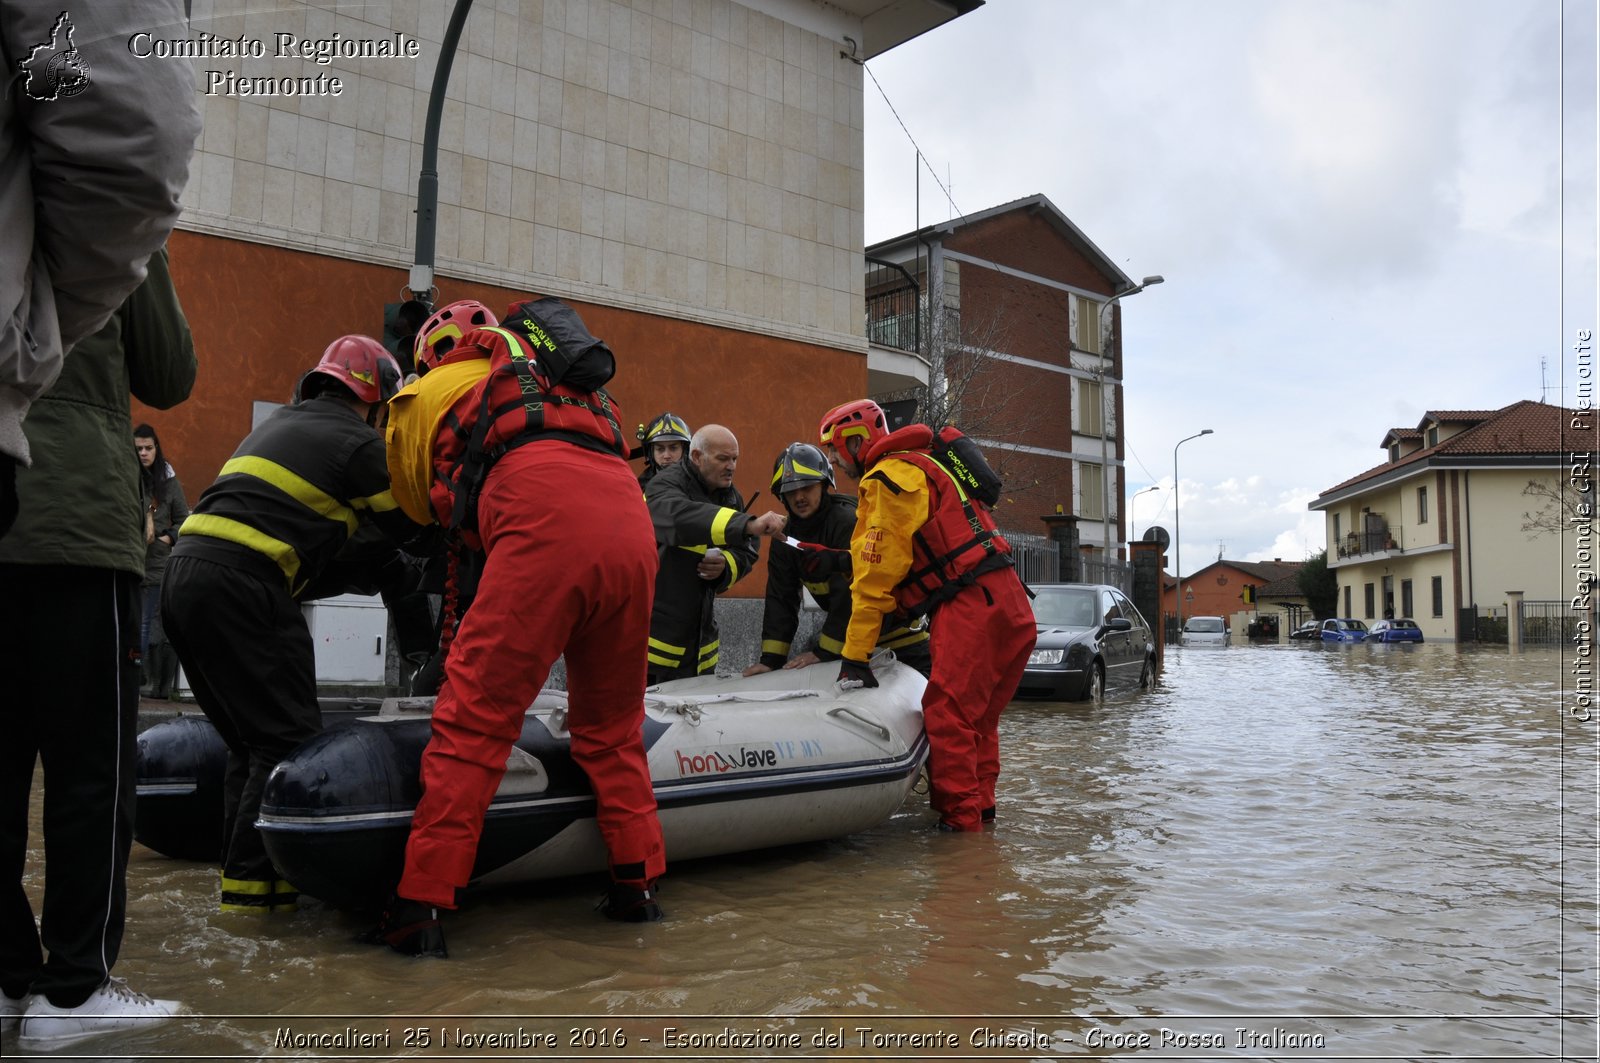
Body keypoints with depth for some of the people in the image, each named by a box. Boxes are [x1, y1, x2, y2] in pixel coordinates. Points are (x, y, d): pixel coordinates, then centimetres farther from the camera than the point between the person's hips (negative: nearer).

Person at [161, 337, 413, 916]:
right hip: (241, 581, -9)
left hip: (183, 571, 9)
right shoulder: (357, 441, 1)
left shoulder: (279, 423, 27)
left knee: (248, 738, 16)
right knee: (288, 738, -4)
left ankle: (241, 864, 18)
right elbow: (407, 528, 8)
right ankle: (253, 883, -5)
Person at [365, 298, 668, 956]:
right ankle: (638, 883, 24)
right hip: (632, 522, 6)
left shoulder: (427, 391, 25)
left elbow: (426, 505, 33)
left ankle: (420, 908, 0)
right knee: (611, 723, 19)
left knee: (473, 719, 0)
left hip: (545, 519, -5)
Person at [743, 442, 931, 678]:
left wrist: (823, 652, -27)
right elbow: (780, 598, -5)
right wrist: (771, 659, -14)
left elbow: (849, 595, -30)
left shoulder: (848, 521, -27)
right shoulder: (785, 534, -5)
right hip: (847, 621, 6)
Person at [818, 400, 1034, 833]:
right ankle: (978, 806, 20)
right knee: (976, 713, 15)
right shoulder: (914, 467, 26)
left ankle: (960, 817, -9)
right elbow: (879, 565, 25)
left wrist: (855, 654, -5)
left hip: (971, 602, -10)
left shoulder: (888, 477, -6)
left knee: (947, 711, -10)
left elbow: (876, 574, -9)